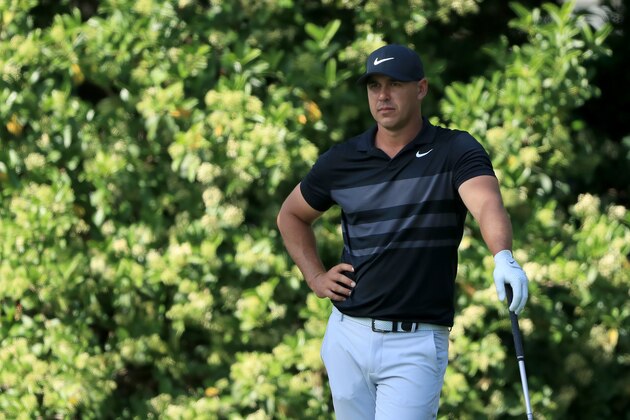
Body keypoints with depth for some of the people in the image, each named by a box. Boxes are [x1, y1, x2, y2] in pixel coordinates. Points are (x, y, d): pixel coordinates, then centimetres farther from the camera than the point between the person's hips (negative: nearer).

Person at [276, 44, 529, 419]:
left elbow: (488, 204, -25)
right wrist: (316, 278, 9)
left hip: (416, 345, -4)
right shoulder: (341, 161, 7)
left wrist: (504, 257, -46)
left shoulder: (456, 152, -5)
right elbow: (291, 216, 24)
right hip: (348, 336, 4)